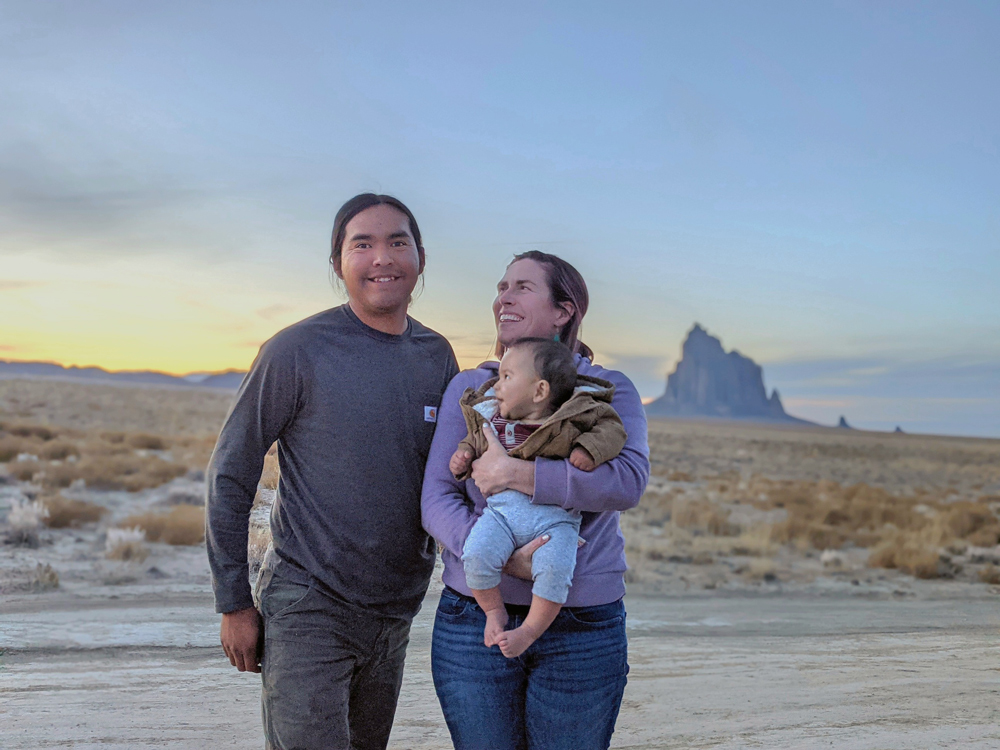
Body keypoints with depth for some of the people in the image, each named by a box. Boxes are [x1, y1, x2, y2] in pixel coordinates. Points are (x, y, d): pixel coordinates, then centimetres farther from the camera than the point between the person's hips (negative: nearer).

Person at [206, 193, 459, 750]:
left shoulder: (438, 356, 4)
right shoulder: (298, 351, -11)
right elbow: (230, 475, -5)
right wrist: (234, 603, -5)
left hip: (396, 613, 6)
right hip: (307, 606, -5)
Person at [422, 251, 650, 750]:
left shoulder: (609, 390, 1)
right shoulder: (468, 389, 6)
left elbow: (628, 481, -17)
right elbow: (436, 499, -2)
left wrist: (513, 474, -20)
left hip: (583, 629, -1)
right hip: (472, 621, 1)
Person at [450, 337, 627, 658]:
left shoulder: (573, 419, 0)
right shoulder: (490, 418, 14)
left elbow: (612, 427, 5)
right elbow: (475, 440, 30)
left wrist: (591, 448, -11)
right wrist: (465, 453, 10)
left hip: (555, 516, -3)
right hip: (501, 508, 3)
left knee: (554, 570, -26)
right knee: (476, 554, -24)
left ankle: (530, 629, -2)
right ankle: (494, 611, 3)